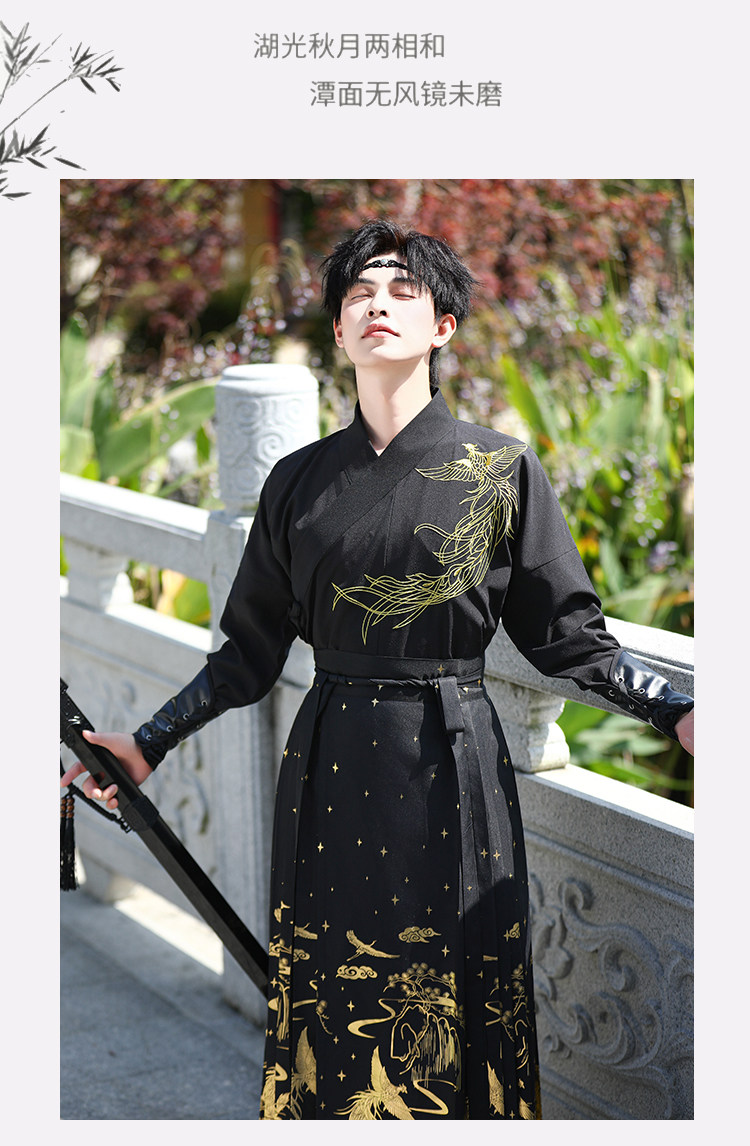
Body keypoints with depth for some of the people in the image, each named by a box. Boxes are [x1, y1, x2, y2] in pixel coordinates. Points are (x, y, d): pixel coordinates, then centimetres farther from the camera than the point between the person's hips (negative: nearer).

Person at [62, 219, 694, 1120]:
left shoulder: (502, 470, -1)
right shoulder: (299, 480, 6)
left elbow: (567, 636, 1)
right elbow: (250, 649, 11)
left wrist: (677, 714, -11)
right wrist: (148, 744, 7)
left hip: (451, 769, -2)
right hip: (331, 770, 2)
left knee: (451, 1005, 4)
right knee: (328, 996, 8)